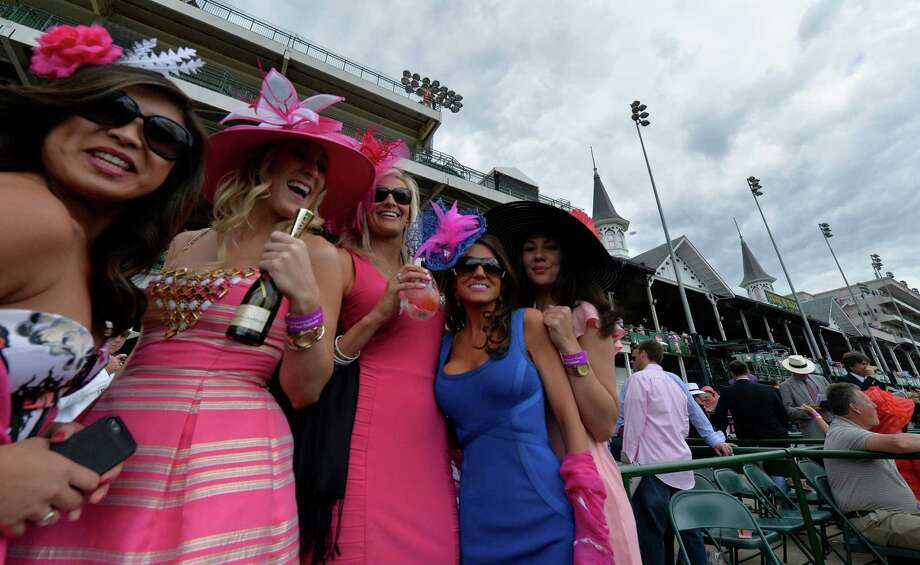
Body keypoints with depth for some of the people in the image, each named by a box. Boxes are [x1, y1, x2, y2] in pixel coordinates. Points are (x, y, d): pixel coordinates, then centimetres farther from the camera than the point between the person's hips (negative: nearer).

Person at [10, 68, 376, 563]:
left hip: (230, 458, -3)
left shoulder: (317, 256, -3)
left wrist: (304, 299, -21)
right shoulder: (182, 243, 8)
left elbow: (304, 392, -9)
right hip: (115, 443, 4)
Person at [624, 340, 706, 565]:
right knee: (688, 526, 14)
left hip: (653, 465, -8)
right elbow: (685, 426, 20)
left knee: (651, 531, 0)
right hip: (681, 463, 8)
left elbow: (634, 422, -11)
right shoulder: (675, 383, 16)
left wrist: (627, 457, -5)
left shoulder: (639, 378, -7)